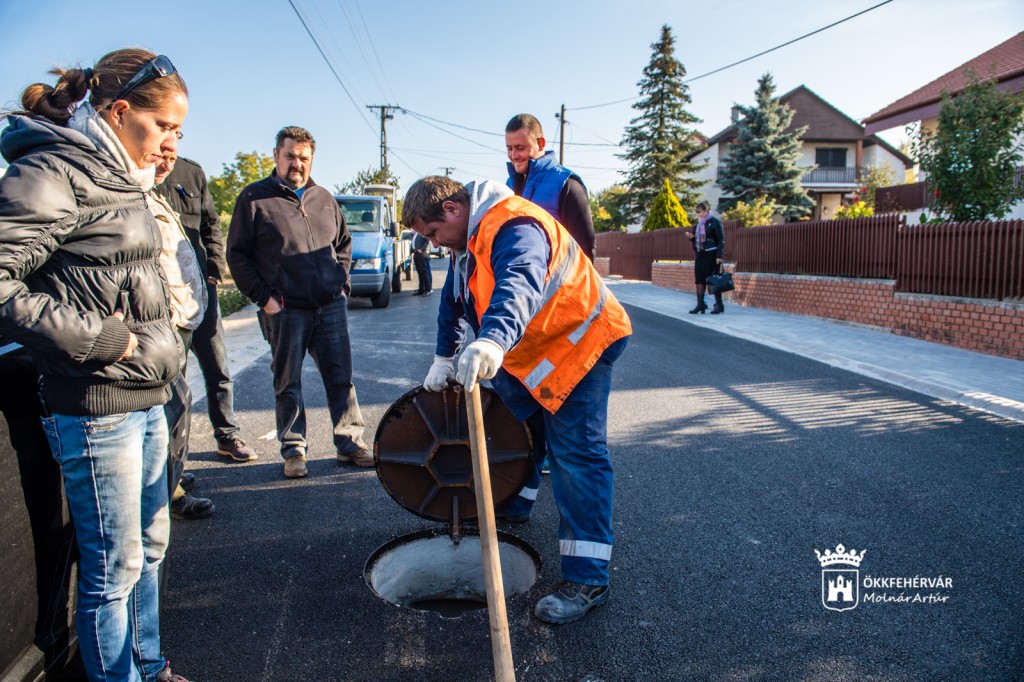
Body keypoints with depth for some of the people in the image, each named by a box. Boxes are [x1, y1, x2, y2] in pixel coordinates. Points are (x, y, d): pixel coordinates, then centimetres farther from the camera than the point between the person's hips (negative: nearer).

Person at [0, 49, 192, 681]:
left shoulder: (121, 178, 13)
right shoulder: (52, 172, -14)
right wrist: (95, 338, -20)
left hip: (147, 400, 9)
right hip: (96, 409, -9)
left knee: (151, 543, 20)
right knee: (115, 566, 5)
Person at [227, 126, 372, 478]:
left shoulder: (324, 198, 15)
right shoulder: (254, 198, 2)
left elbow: (343, 243, 25)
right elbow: (237, 255, 0)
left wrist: (341, 282, 11)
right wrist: (263, 297, -7)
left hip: (331, 307, 4)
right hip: (285, 311, -3)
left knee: (341, 378, 6)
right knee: (287, 384, 6)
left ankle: (350, 442, 17)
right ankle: (293, 450, 18)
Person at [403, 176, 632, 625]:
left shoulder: (514, 228, -27)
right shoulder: (468, 236, 6)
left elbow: (519, 287, -48)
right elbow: (454, 299, 17)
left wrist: (493, 341, -65)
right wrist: (444, 356, 17)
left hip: (579, 342, -10)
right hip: (526, 349, 10)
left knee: (576, 454, -13)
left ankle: (587, 580, -9)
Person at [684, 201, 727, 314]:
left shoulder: (715, 222, -7)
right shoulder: (699, 223, 14)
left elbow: (721, 240, -11)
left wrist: (719, 256, -18)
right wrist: (691, 237, 1)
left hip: (711, 255, -7)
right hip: (700, 254, 7)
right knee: (699, 279, 3)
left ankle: (719, 304, 6)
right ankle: (700, 304, 6)